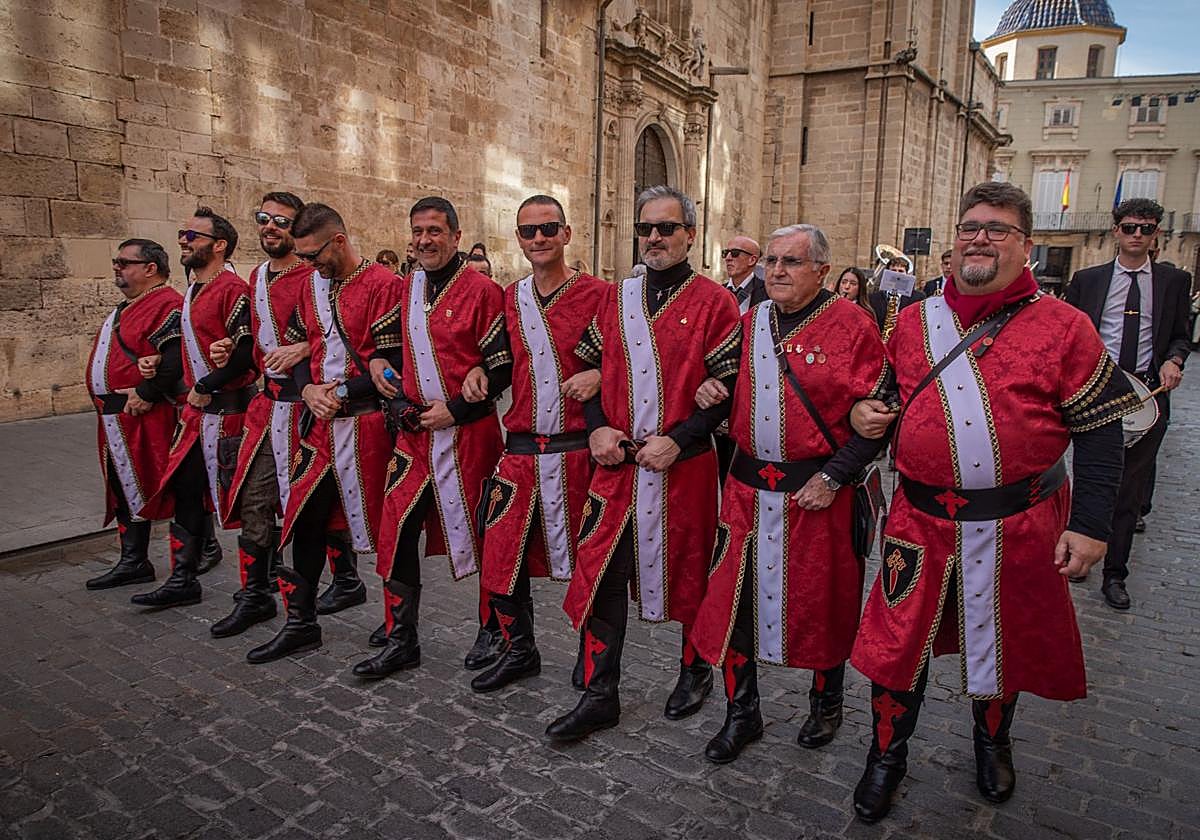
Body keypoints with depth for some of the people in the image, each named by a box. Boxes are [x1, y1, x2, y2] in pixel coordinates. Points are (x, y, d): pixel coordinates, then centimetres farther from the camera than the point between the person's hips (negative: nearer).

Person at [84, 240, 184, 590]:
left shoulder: (167, 305, -14)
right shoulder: (128, 306, 20)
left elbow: (176, 360, -25)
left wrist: (146, 393, -22)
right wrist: (106, 403, 15)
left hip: (143, 417, -10)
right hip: (116, 417, 10)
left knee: (148, 489, -4)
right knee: (126, 489, 14)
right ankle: (132, 562, 24)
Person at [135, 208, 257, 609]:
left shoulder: (232, 289, -15)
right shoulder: (191, 291, 15)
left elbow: (246, 354, -21)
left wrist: (204, 388, -14)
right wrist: (191, 391, 13)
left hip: (227, 409, -9)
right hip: (196, 408, 9)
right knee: (185, 491, 13)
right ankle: (182, 580, 23)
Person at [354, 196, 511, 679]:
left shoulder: (482, 291, -9)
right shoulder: (407, 290, 12)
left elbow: (504, 368, -12)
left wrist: (453, 410, -15)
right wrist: (380, 363, 6)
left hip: (468, 434, -6)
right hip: (414, 432, 6)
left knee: (482, 535, 6)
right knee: (396, 533, 5)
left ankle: (493, 631, 27)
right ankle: (401, 640, 20)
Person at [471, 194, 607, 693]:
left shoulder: (599, 295, -4)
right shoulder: (510, 298, 11)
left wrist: (600, 375, -18)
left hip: (577, 449, -4)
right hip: (520, 447, 5)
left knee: (583, 556, 8)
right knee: (502, 552, 6)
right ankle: (519, 650, 27)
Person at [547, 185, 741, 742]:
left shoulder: (715, 303, -4)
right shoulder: (615, 299, 10)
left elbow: (728, 390, -8)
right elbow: (590, 368, 13)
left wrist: (677, 440, -18)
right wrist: (597, 428, -3)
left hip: (686, 465, -3)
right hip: (617, 462, 4)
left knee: (688, 571, 13)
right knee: (600, 573, 3)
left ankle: (694, 670, 38)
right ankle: (599, 696, 17)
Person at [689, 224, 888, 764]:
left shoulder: (852, 326, -7)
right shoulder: (750, 324, 9)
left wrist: (833, 476, -16)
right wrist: (711, 392, 0)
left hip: (819, 491, -4)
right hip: (748, 488, 5)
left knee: (822, 601, 11)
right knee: (733, 596, 6)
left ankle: (825, 703, 37)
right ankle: (741, 714, 25)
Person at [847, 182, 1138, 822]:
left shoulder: (1064, 327, -5)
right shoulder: (913, 322, 4)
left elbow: (1099, 431, -4)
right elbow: (887, 401, 17)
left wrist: (1090, 524, -9)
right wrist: (864, 416, -6)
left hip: (1020, 524, -1)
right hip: (921, 520, 2)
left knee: (1004, 639, 18)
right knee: (901, 639, 9)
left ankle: (992, 743, 47)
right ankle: (887, 754, 32)